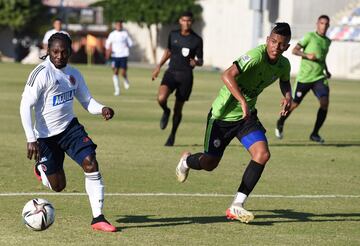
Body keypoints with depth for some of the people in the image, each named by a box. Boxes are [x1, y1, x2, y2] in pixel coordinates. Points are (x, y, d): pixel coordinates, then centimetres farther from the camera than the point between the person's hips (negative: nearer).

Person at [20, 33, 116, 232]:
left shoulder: (73, 74, 3)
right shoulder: (41, 73, -17)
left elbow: (87, 101, 12)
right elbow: (25, 106, -18)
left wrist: (102, 109, -12)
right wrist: (31, 139, -24)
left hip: (69, 127, 4)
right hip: (46, 135, -4)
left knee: (91, 163, -19)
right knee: (58, 186, 2)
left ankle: (98, 218, -14)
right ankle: (40, 168, 40)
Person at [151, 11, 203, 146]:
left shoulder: (197, 40, -1)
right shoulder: (173, 35, 6)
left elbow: (201, 61, 4)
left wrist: (196, 62, -20)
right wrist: (158, 66, 20)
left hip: (186, 75, -1)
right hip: (171, 72, 1)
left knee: (178, 109, 3)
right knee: (161, 98, -24)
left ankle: (172, 136, 23)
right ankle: (166, 112, 11)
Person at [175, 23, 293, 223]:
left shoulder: (283, 64, -3)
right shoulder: (256, 56, -28)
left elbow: (285, 81, 21)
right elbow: (227, 75, -38)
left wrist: (288, 96, -1)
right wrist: (243, 101, -47)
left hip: (247, 116, 6)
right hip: (223, 114, -6)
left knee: (263, 154, -17)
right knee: (210, 163, 5)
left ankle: (237, 206, -9)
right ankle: (187, 161, 45)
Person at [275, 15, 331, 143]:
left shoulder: (327, 41, 14)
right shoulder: (310, 36, -5)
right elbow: (295, 50, -10)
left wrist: (326, 71, 20)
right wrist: (307, 55, -25)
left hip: (319, 78, 4)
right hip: (304, 78, -4)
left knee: (324, 102, -17)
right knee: (294, 104, 5)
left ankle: (315, 134, -6)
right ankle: (280, 123, 36)